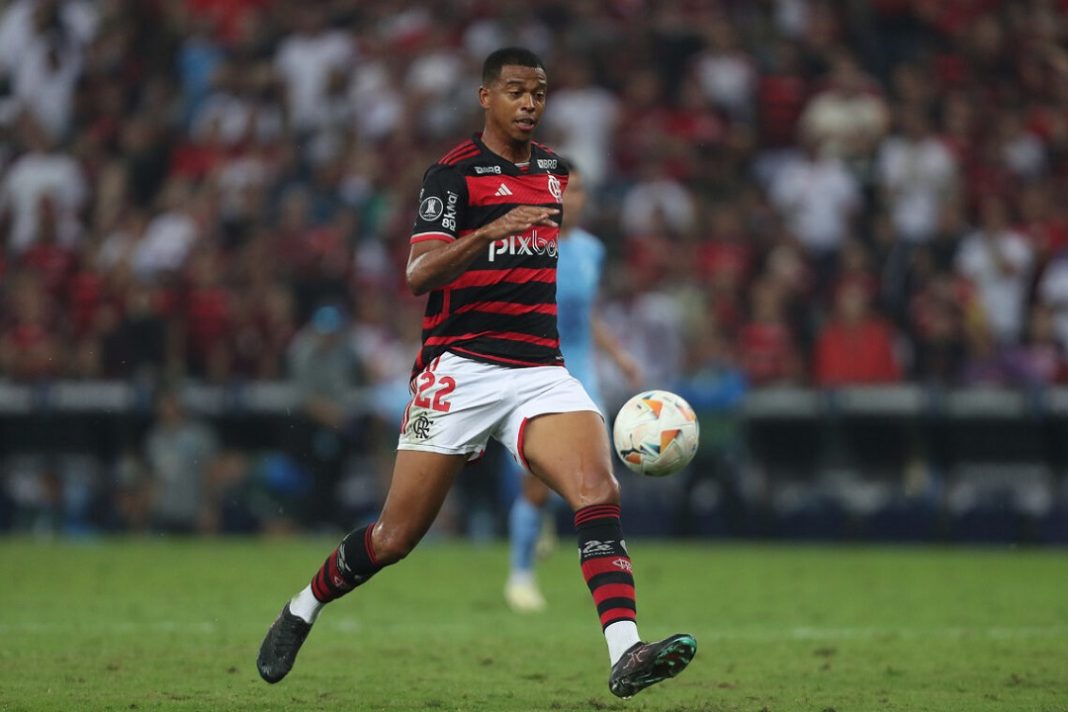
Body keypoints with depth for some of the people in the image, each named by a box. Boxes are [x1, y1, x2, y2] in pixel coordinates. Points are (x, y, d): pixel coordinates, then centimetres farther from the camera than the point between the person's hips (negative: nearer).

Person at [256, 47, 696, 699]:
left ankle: (626, 654, -34)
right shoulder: (453, 173, -6)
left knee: (598, 489, -22)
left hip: (540, 370, 4)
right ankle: (302, 609, 28)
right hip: (461, 369, -4)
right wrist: (491, 231, -32)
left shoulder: (553, 169, 14)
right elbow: (418, 275, -20)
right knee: (396, 537, 1)